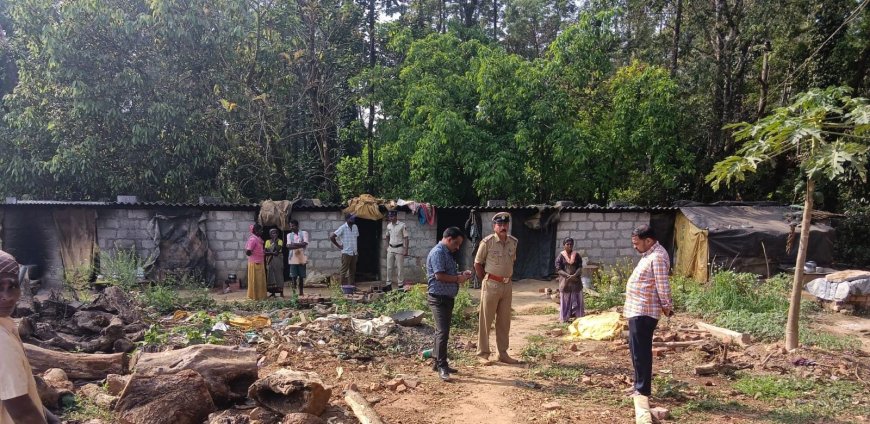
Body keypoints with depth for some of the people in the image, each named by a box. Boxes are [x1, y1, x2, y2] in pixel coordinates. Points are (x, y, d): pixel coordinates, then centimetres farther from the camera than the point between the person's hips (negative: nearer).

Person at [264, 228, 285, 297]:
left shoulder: (280, 241, 2)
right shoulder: (268, 241, 8)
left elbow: (278, 249, -14)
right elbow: (265, 252, 0)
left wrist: (275, 241, -11)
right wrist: (272, 253, -14)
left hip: (278, 260, -2)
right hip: (270, 260, 2)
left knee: (279, 275, -4)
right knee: (271, 275, 0)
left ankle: (281, 292, -1)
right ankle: (272, 292, 5)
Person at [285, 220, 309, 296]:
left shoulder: (304, 233, 4)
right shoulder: (289, 235, 10)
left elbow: (304, 244, -9)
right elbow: (288, 246, -4)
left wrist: (294, 244, -9)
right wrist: (299, 245, -15)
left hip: (302, 258, -1)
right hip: (293, 259, 1)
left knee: (301, 276, 5)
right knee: (293, 276, -5)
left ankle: (301, 292, 14)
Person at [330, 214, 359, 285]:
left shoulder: (355, 227, 9)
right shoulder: (343, 228, -9)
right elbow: (331, 237, -12)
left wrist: (356, 249, 13)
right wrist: (338, 245, -7)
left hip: (354, 253, 6)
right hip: (346, 253, -6)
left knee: (352, 270, 9)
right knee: (344, 271, -2)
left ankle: (352, 286, 15)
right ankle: (344, 286, 0)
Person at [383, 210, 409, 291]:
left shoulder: (402, 225, -10)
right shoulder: (388, 226, 7)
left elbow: (406, 238, -9)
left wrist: (406, 250, -13)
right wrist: (387, 246, 12)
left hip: (399, 249, -5)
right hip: (390, 249, 6)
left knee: (399, 268, -2)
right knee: (389, 267, 7)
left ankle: (400, 284, 5)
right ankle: (389, 284, 14)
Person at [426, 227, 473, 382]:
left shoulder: (447, 253, 17)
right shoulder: (437, 252, -15)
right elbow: (439, 276, -24)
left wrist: (461, 274, 9)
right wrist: (458, 279, -14)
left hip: (447, 298, 11)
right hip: (438, 298, -11)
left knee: (443, 331, 15)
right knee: (442, 331, -12)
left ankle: (438, 362, 23)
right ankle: (441, 366, -8)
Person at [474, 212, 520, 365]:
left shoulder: (513, 242, 5)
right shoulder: (487, 242, -11)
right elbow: (477, 264, -3)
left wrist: (507, 277, 13)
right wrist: (485, 281, 0)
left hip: (507, 285, 6)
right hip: (491, 285, -5)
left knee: (504, 321, 11)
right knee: (486, 320, 1)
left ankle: (503, 354, 21)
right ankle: (482, 354, 10)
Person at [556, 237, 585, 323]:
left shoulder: (577, 255, 5)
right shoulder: (560, 256, -3)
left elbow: (580, 267, -1)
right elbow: (558, 269, -8)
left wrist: (575, 275, -20)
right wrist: (568, 276, -21)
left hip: (576, 281, 2)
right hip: (565, 281, -2)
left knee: (577, 300, 4)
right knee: (565, 300, 2)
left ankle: (578, 317, 12)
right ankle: (564, 318, 8)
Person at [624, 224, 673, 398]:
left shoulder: (658, 257, -18)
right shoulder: (649, 255, 16)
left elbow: (662, 285, -20)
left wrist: (667, 307, -13)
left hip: (644, 312, -11)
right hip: (637, 310, 11)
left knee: (640, 351, -5)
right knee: (637, 350, 17)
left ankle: (643, 390, 3)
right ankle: (640, 385, 27)